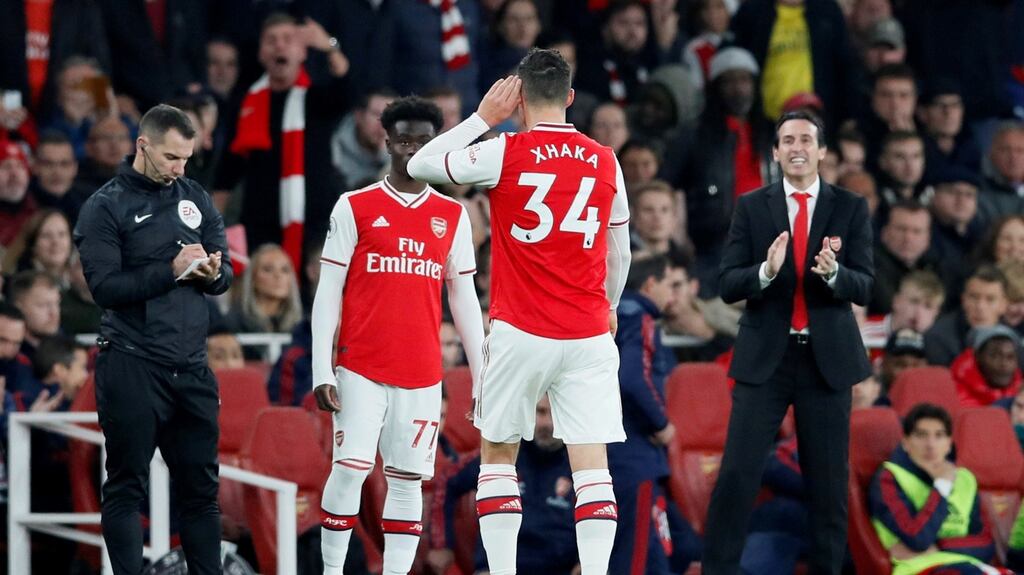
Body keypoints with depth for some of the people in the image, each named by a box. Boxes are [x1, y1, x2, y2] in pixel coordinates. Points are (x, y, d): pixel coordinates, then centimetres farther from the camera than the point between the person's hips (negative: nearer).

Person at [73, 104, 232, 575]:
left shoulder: (195, 199, 13)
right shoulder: (105, 207, -3)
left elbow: (226, 272, 15)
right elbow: (105, 287, -13)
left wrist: (213, 273, -8)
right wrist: (171, 270, -20)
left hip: (191, 367, 5)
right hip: (132, 370, -5)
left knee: (200, 488, 7)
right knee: (127, 488, -2)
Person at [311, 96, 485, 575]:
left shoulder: (453, 217, 10)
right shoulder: (355, 208, 2)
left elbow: (464, 299, 13)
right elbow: (328, 293, 1)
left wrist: (482, 374, 8)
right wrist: (321, 370, -5)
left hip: (423, 374, 3)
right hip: (361, 369, -2)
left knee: (408, 481, 2)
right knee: (349, 469, -9)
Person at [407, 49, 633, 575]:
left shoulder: (506, 153, -6)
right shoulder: (605, 162, 4)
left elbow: (419, 165, 4)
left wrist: (483, 117, 10)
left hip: (521, 333, -2)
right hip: (588, 335, 2)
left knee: (497, 453, 13)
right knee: (591, 465, 0)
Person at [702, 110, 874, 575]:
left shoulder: (851, 208, 3)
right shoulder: (751, 207, 3)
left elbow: (864, 289, -4)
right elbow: (728, 286, -3)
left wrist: (832, 272, -26)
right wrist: (767, 270, -23)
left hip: (827, 359, 0)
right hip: (765, 357, 0)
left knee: (828, 481, 5)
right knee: (736, 475, -6)